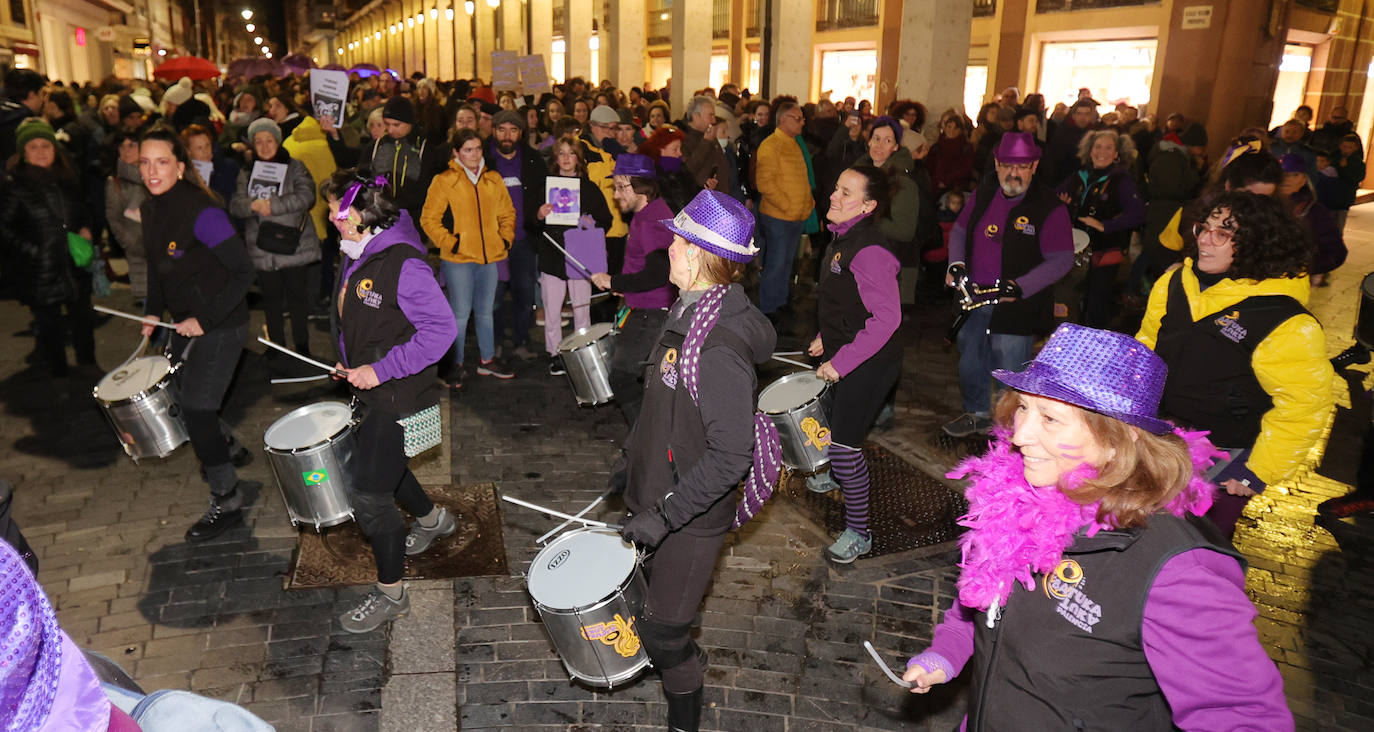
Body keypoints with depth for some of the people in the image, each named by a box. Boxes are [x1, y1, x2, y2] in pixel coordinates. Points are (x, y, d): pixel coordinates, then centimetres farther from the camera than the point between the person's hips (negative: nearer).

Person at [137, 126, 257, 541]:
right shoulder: (150, 210, 4)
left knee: (196, 409, -7)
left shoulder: (201, 211, -22)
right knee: (181, 395, 18)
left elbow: (243, 272, -22)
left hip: (220, 325, -8)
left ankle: (227, 502, 7)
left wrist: (205, 319, -22)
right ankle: (229, 449, 45)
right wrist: (153, 311, 9)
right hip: (186, 322, 8)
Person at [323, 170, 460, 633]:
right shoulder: (356, 257, 6)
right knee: (378, 466, 27)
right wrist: (351, 363, 9)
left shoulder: (402, 264, -23)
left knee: (369, 496, -4)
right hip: (369, 389, 10)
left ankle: (391, 594, 15)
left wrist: (381, 369, -25)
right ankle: (433, 520, 53)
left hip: (397, 397, -10)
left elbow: (442, 329, -26)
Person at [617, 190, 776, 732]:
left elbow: (730, 455, -30)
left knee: (663, 631, 5)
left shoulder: (719, 349, -31)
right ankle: (667, 664, 53)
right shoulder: (689, 312, 0)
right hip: (656, 494, 9)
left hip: (690, 518, -9)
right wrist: (633, 457, 18)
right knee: (642, 594, 27)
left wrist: (665, 513, -27)